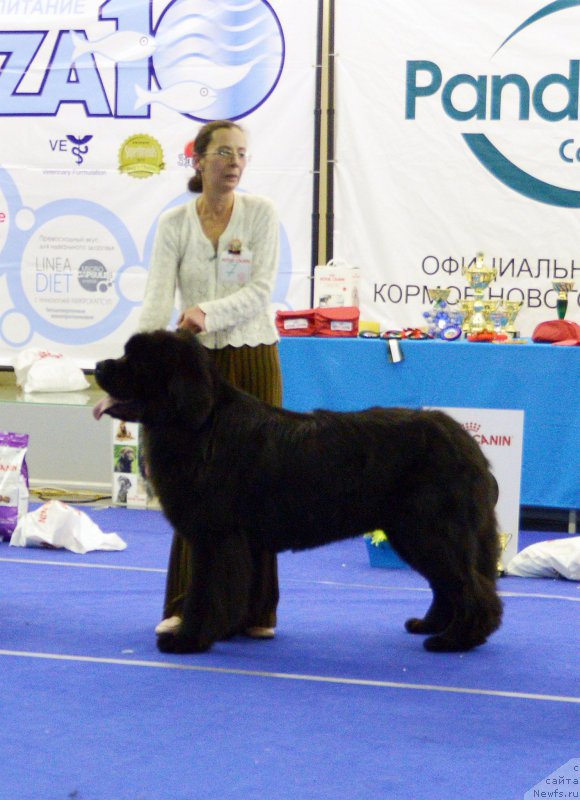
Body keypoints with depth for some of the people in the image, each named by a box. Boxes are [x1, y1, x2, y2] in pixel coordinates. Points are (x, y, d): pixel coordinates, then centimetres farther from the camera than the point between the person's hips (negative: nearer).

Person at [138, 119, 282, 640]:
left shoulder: (260, 213, -2)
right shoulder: (174, 223, 0)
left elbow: (261, 290, -9)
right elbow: (158, 300, -8)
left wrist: (209, 311, -26)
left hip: (253, 360, -1)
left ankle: (255, 609, 10)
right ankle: (187, 606, 6)